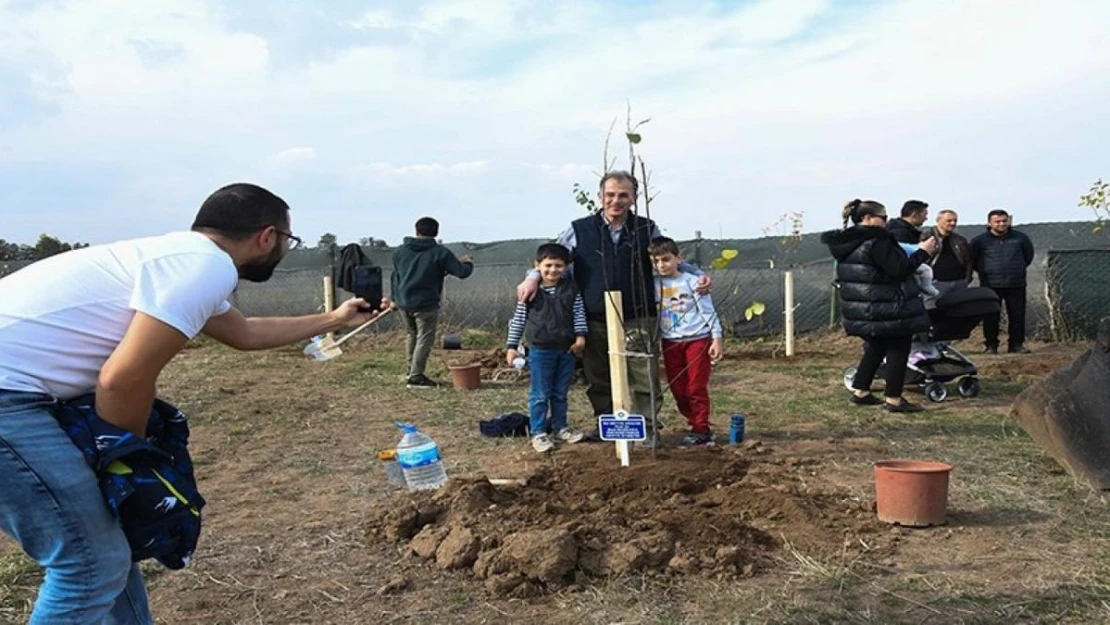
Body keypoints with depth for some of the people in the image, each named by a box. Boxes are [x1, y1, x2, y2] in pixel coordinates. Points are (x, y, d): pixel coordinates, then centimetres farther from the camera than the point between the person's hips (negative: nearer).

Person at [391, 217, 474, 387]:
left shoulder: (399, 251, 9)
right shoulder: (440, 253, -8)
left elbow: (395, 277, 19)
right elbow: (462, 272, -9)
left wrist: (394, 298, 30)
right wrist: (468, 263, 14)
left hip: (403, 303, 6)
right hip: (425, 303, -6)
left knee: (412, 336, 20)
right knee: (425, 339, 0)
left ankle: (412, 372, 27)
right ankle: (416, 377, -2)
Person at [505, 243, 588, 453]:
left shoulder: (571, 288, 1)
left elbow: (579, 313, 5)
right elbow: (518, 319, -1)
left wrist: (580, 336, -7)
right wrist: (511, 346, -1)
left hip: (567, 349, 3)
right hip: (540, 349, -3)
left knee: (561, 393, 15)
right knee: (540, 395, 4)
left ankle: (559, 427, 29)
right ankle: (538, 433, 14)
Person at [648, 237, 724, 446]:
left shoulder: (691, 281, -7)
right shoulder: (654, 285, 2)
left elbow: (708, 311, -5)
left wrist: (717, 338, -7)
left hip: (697, 339, -4)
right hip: (670, 342, 4)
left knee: (697, 388, -1)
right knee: (677, 389, 7)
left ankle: (700, 430, 9)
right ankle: (697, 425, 20)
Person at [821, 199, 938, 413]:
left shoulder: (845, 243, 9)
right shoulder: (876, 241, -19)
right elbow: (900, 269, -20)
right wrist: (923, 252, -9)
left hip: (861, 308, 9)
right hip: (887, 309, -9)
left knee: (875, 348, 22)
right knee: (897, 350, 3)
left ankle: (860, 391, 23)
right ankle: (894, 399, 6)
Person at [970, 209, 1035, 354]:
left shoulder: (1020, 238, 6)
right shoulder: (980, 240, 0)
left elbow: (1029, 255, 20)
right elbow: (971, 260, 8)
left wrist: (1019, 269, 14)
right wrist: (983, 272, 6)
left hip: (1016, 285, 2)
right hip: (990, 285, -2)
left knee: (1017, 315, 3)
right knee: (991, 317, 0)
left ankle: (1017, 344, 12)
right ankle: (991, 345, 7)